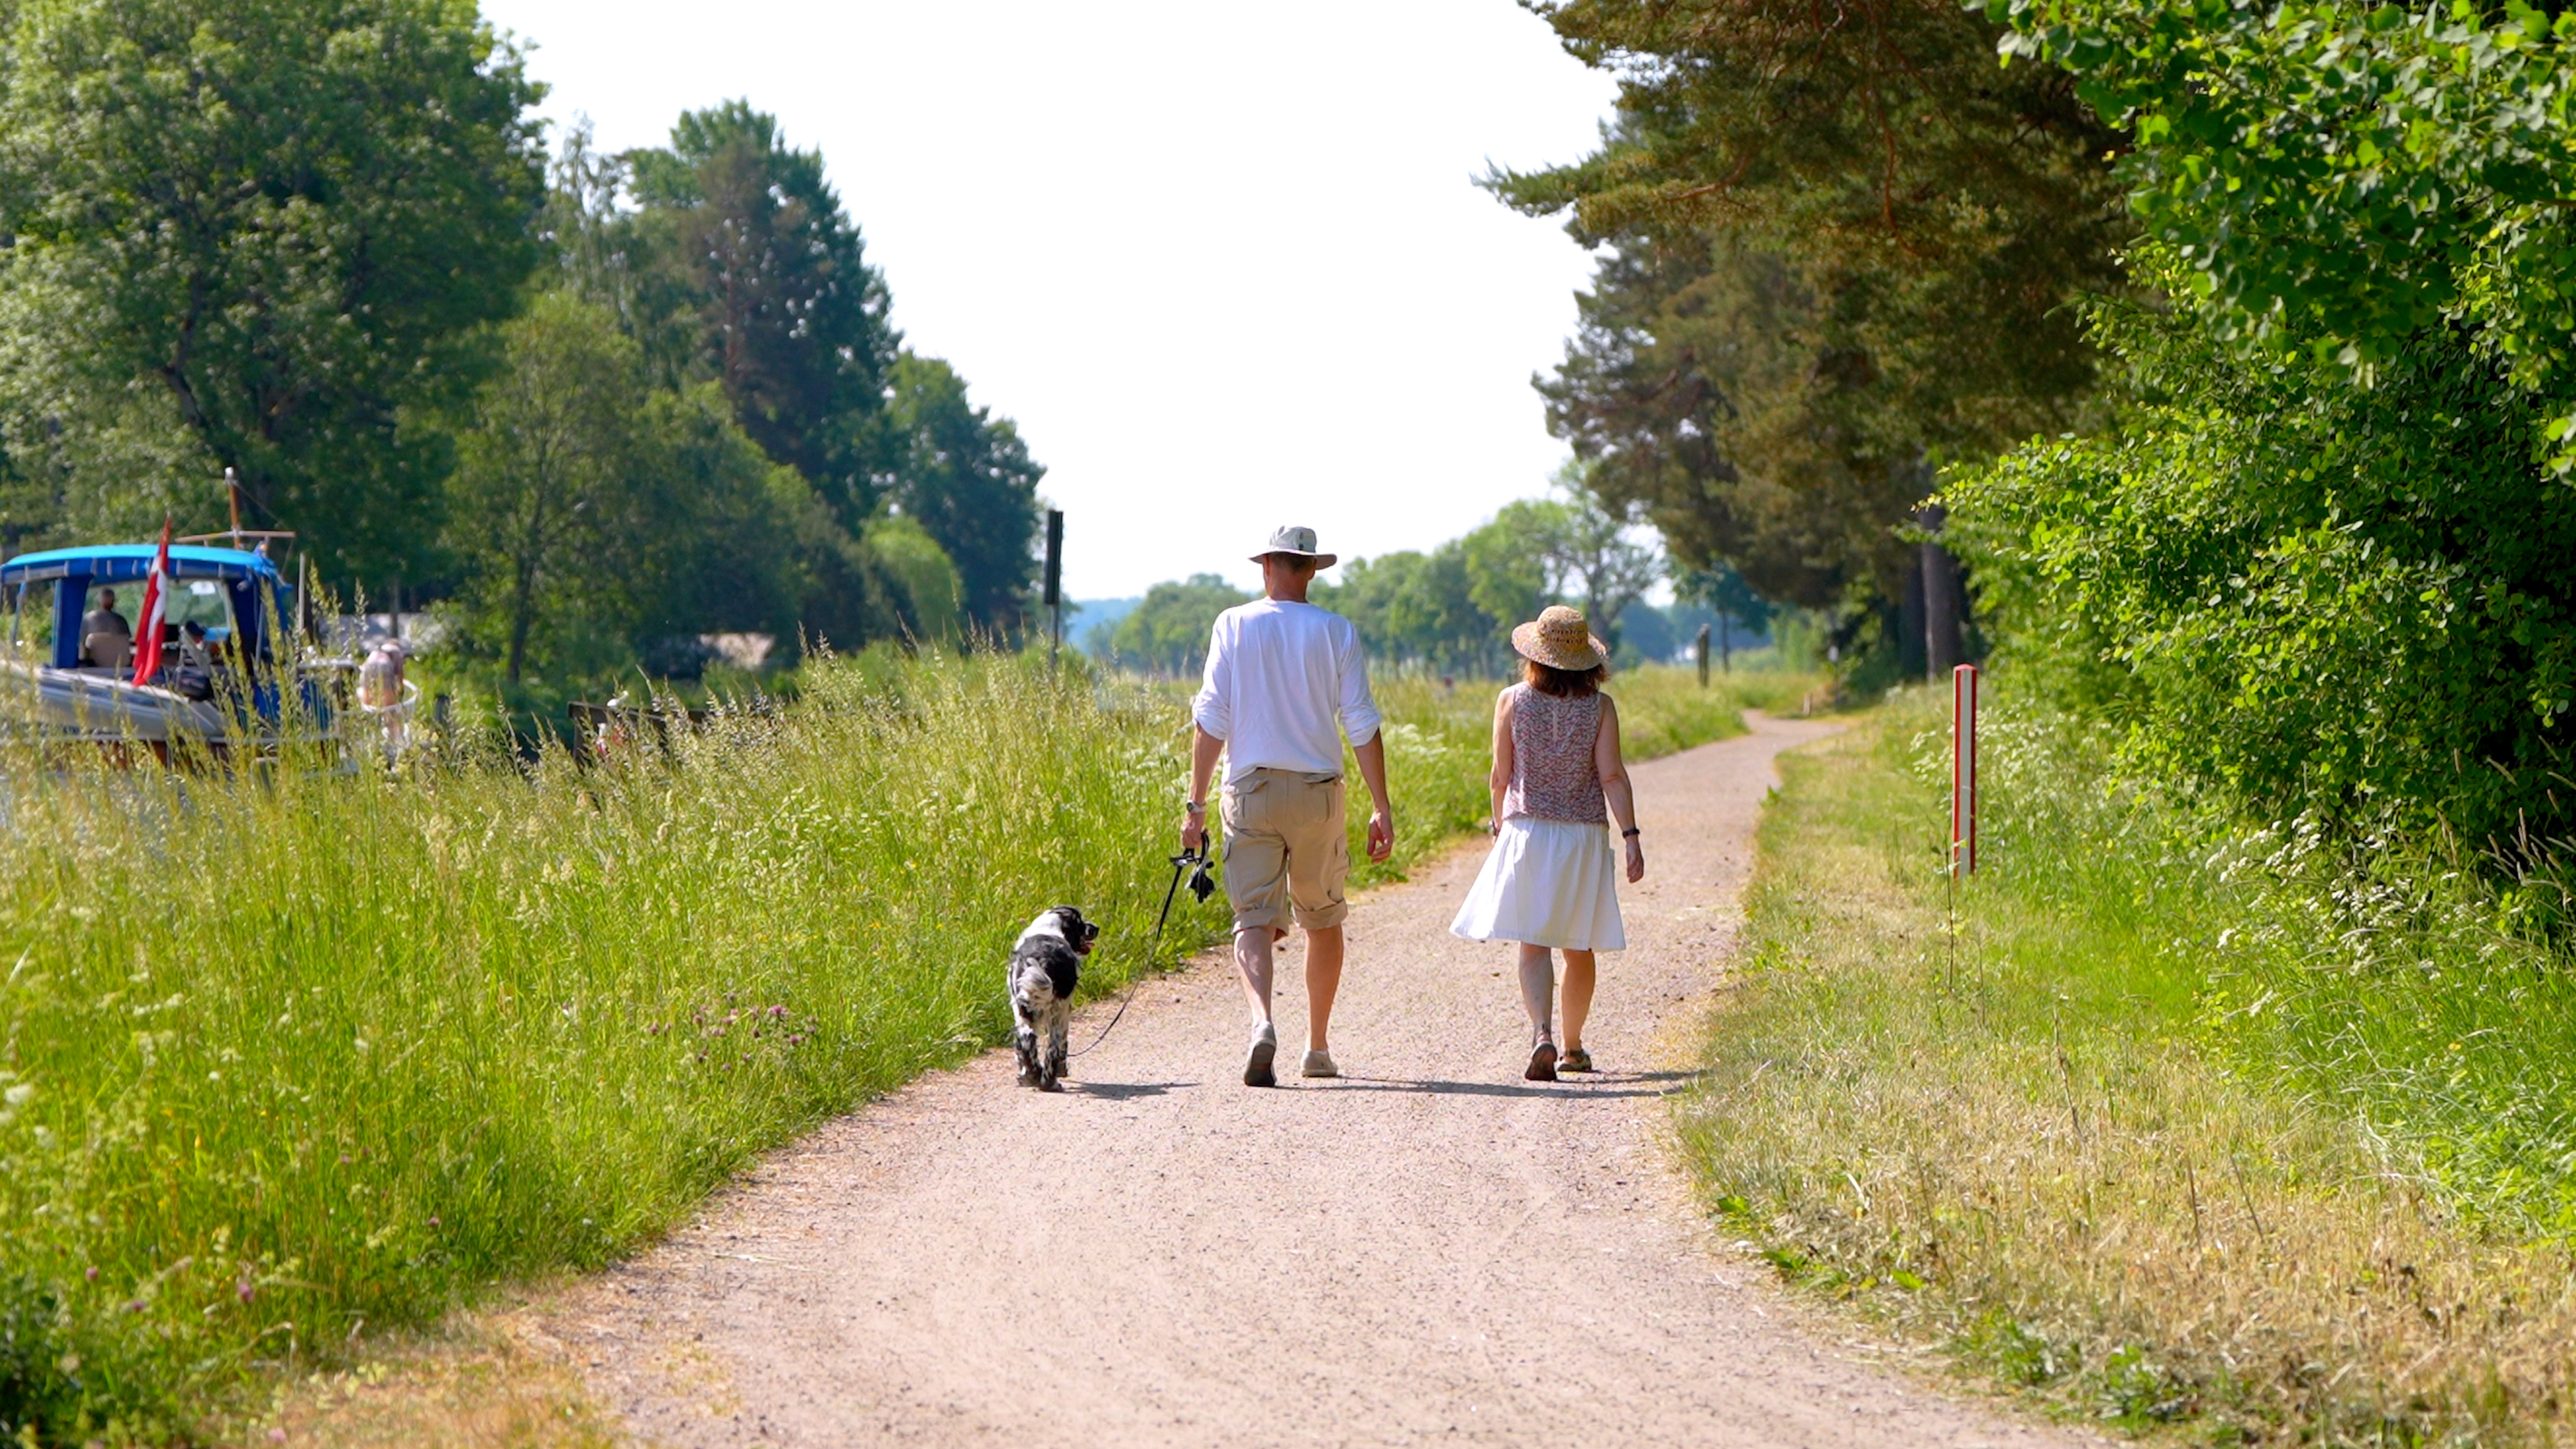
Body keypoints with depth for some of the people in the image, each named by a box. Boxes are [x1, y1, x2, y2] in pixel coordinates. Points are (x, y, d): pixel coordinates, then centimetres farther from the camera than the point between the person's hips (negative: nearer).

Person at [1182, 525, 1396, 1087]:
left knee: (1254, 918, -4)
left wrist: (1196, 803, 0)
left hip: (1250, 788, -1)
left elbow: (1211, 719, -3)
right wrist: (1381, 807, 2)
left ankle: (1262, 1022, -30)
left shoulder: (1234, 626, 0)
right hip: (1317, 789, 1)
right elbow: (1362, 724, -2)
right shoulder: (1337, 633, 1)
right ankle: (1318, 1047, 21)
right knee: (1323, 920, 16)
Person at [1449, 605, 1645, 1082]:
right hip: (1584, 836, 1)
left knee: (1533, 946, -3)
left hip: (1527, 831, -1)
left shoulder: (1512, 702, -3)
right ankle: (1572, 1047, 26)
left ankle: (1542, 1034, -26)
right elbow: (1612, 776, -10)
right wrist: (1630, 836, -9)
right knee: (1579, 949, 14)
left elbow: (1501, 776, 2)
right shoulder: (1599, 707, -4)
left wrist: (1500, 824, 18)